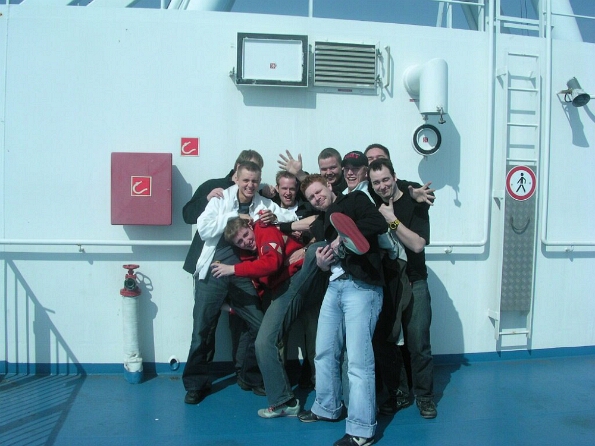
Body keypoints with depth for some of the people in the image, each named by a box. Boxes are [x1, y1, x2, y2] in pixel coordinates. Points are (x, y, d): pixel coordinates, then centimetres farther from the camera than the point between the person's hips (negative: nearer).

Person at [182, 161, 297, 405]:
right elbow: (203, 229, -12)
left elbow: (293, 216, 4)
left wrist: (275, 216, -15)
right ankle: (196, 383, 20)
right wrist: (233, 218, -18)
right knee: (203, 328, 4)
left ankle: (250, 375, 27)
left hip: (243, 275, 2)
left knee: (260, 326, 3)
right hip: (213, 272, -2)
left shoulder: (264, 204, 5)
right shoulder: (220, 200, -1)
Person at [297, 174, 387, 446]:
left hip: (362, 286, -8)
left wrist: (344, 237, -15)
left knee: (358, 358, -9)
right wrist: (320, 263, -1)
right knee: (324, 352, 14)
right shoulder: (319, 225, 22)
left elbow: (379, 224, -14)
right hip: (334, 286, 8)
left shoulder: (355, 200, 2)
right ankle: (327, 408, 34)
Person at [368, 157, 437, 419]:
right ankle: (396, 391, 24)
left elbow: (417, 244, -17)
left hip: (412, 283, -3)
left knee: (418, 343, -2)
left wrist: (392, 219, -19)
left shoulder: (415, 204, -6)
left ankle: (424, 395, 15)